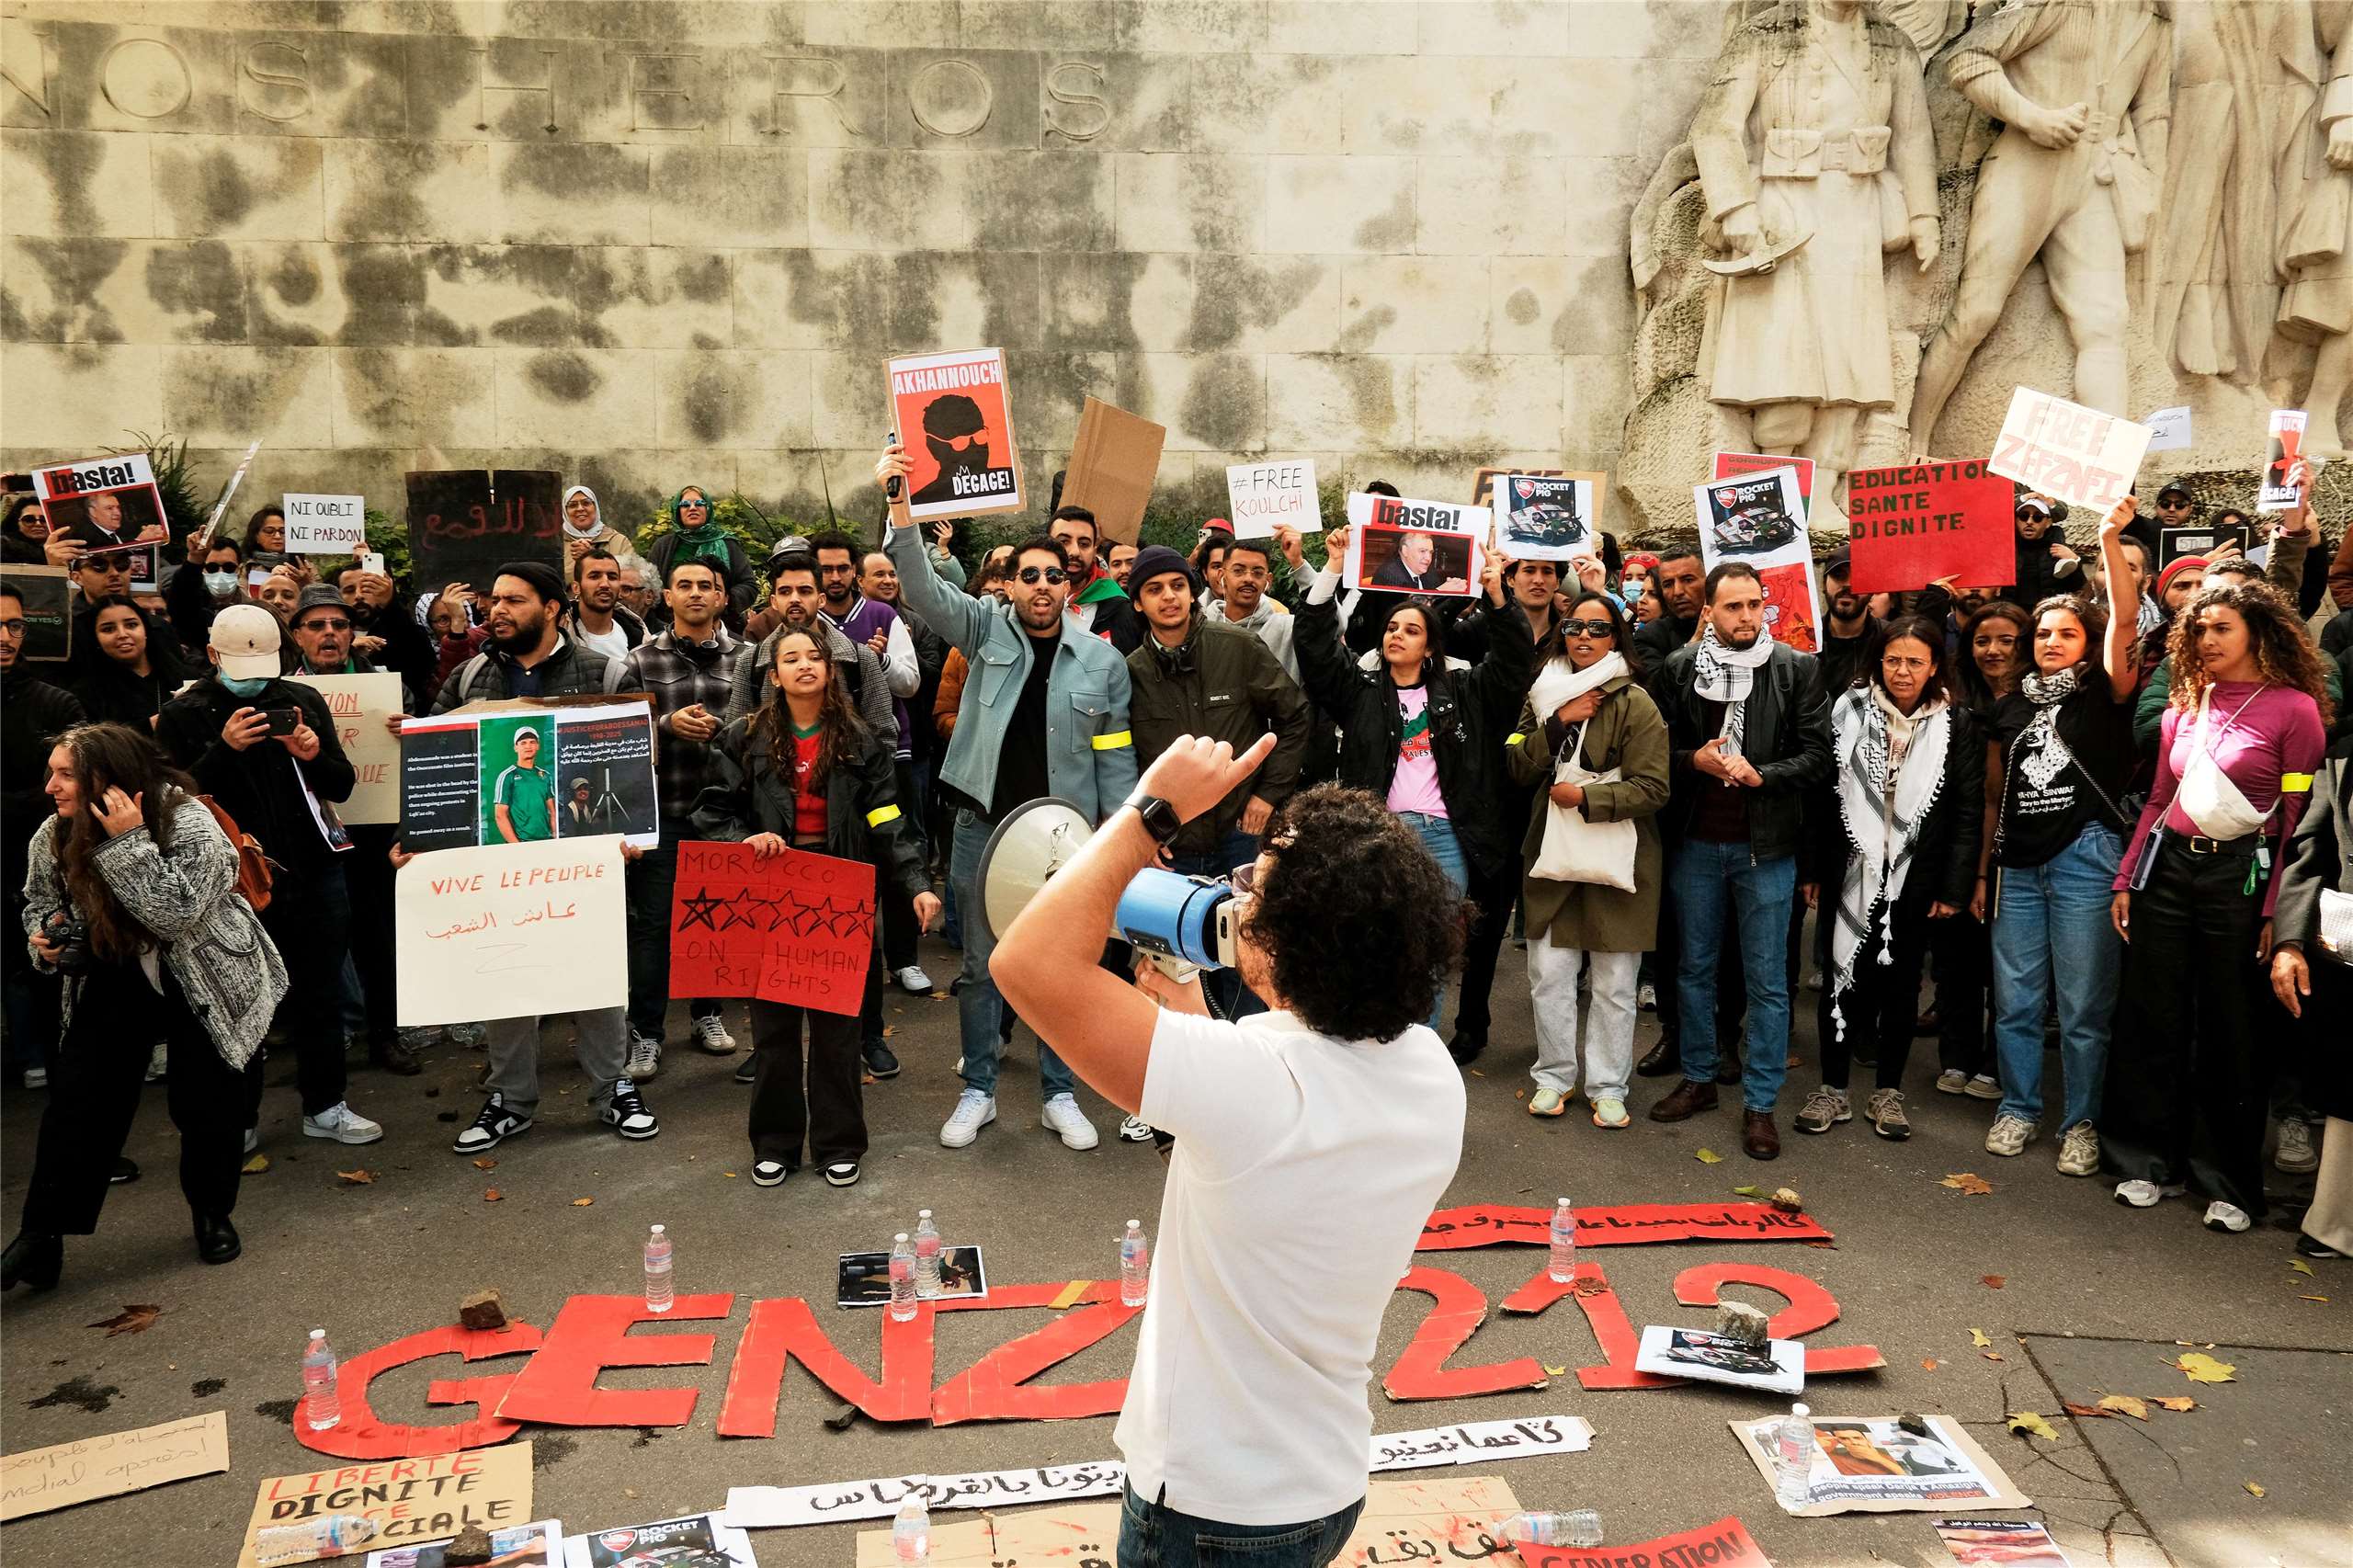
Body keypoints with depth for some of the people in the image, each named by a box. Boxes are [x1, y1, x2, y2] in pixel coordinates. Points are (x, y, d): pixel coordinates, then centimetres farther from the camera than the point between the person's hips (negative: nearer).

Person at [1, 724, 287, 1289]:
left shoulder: (189, 824, -25)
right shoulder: (53, 837, -8)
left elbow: (175, 914, -35)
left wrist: (129, 841, -37)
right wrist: (47, 940, -10)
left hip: (204, 985, -4)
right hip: (114, 981, 4)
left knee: (206, 1106, 2)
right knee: (75, 1104, -4)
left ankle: (212, 1215, 26)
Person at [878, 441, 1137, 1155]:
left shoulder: (1102, 659, -1)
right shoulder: (986, 629, -1)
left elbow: (1116, 761, 2)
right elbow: (922, 588, -15)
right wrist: (900, 503, -29)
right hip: (984, 829, 0)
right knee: (981, 966, 10)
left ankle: (1059, 1095, 23)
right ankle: (978, 1091, 25)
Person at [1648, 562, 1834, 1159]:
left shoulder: (1797, 668, -3)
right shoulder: (1679, 667, 2)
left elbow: (1818, 755, -6)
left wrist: (1759, 774, -18)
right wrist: (1695, 760, -13)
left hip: (1765, 845, -2)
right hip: (1694, 842, 3)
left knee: (1767, 981, 3)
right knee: (1694, 968, 14)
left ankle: (1760, 1104, 13)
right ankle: (1698, 1079, 30)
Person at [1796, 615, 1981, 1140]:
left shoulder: (1955, 724, -3)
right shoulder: (1849, 710, -2)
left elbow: (1970, 810, -2)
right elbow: (1821, 793, 0)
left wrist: (1955, 886, -6)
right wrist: (1812, 869, -1)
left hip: (1914, 876, 0)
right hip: (1852, 872, 0)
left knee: (1901, 982, 10)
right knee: (1842, 976, 5)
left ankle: (1888, 1092, 22)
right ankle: (1833, 1089, 17)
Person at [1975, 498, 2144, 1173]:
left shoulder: (2104, 693, 2)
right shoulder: (2010, 706, 13)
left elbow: (2123, 621, -15)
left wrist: (2111, 540, -23)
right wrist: (1982, 873, 14)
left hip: (2084, 859, -4)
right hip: (2017, 864, 4)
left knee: (2083, 1007, 1)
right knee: (2014, 1001, 8)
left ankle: (2082, 1123, 12)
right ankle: (2018, 1108, 21)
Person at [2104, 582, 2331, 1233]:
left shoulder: (2294, 710, -6)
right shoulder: (2184, 709, 10)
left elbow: (2300, 824, -9)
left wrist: (2277, 911, -13)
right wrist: (2126, 879, 10)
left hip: (2240, 874, -5)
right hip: (2167, 866, 5)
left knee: (2231, 1031, 4)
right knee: (2152, 1019, 9)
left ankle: (2231, 1183, 18)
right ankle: (2149, 1161, 23)